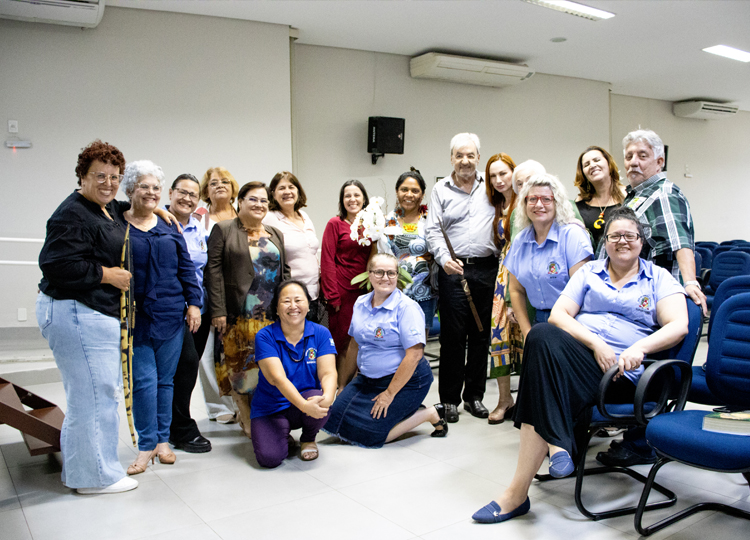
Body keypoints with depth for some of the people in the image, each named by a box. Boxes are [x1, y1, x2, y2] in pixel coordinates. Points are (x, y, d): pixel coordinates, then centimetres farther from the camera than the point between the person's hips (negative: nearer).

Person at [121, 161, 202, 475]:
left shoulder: (168, 227, 11)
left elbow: (186, 268, 12)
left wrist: (194, 303, 4)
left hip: (171, 315, 3)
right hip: (135, 318, -3)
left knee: (165, 380, 9)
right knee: (144, 381, -5)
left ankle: (163, 441, 21)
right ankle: (146, 446, 9)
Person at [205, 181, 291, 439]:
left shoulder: (276, 234, 18)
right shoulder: (223, 230, 2)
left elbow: (285, 272, 18)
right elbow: (213, 270, -5)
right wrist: (217, 310, -13)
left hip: (272, 316, 4)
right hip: (238, 316, -4)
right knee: (240, 365, -2)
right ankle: (248, 421, 9)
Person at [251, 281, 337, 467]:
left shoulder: (321, 333, -4)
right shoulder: (265, 337, -12)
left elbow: (328, 373, -14)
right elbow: (278, 378, -24)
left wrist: (327, 397, -38)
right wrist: (304, 405, -40)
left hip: (307, 400, 2)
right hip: (271, 409, -1)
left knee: (321, 406, -34)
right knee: (269, 458, -25)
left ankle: (308, 439, 3)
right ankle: (284, 438, 13)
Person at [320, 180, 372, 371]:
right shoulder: (335, 224, -2)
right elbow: (327, 260, -6)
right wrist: (332, 295, -12)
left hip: (364, 290, 5)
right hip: (342, 290, -4)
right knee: (342, 342, 1)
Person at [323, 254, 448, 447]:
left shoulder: (407, 307, -16)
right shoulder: (361, 304, 6)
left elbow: (414, 355, -21)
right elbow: (354, 346, 15)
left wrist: (389, 394, -19)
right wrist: (342, 384, 17)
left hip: (406, 381, -7)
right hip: (368, 379, 7)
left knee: (370, 433, -16)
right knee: (335, 416, -7)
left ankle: (430, 414, 3)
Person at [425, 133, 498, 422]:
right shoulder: (441, 189, 8)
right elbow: (433, 231, 2)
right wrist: (444, 258, -15)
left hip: (487, 269, 2)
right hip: (454, 269, -1)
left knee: (481, 333, 7)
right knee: (452, 334, -1)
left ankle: (474, 395, 20)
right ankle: (450, 399, 11)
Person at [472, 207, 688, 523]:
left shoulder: (658, 278, 16)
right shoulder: (589, 272, 21)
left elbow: (678, 326, 0)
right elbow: (558, 314, 7)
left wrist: (639, 347, -20)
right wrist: (595, 343, -10)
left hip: (620, 373, -3)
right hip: (578, 350, 3)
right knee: (542, 335, -35)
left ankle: (517, 493, -27)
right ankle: (557, 444, -35)